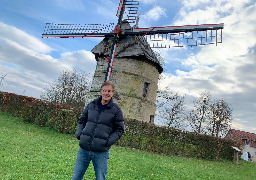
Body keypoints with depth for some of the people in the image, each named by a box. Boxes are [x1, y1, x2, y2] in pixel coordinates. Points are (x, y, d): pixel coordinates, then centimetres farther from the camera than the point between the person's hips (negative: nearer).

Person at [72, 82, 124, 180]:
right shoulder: (91, 105, 6)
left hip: (101, 152, -3)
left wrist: (108, 142, -10)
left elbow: (119, 129, 1)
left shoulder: (116, 110, -4)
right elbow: (81, 121, 18)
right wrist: (79, 134, 2)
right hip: (84, 149, 3)